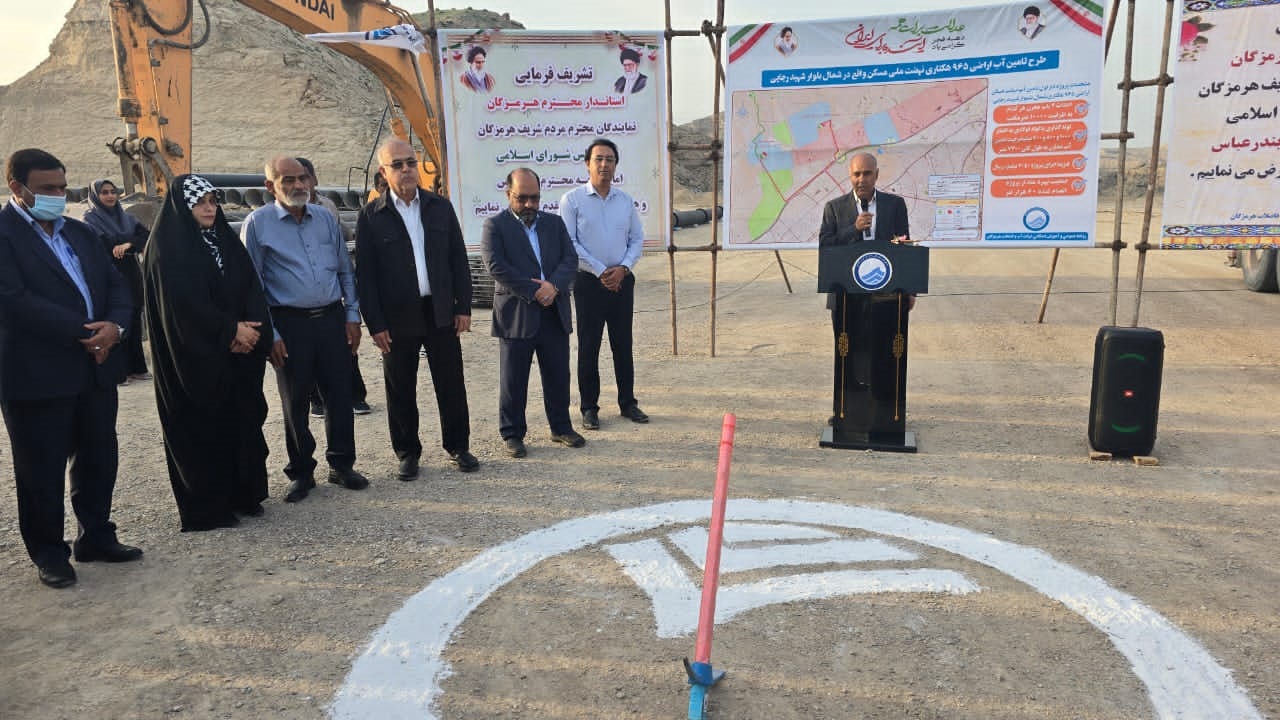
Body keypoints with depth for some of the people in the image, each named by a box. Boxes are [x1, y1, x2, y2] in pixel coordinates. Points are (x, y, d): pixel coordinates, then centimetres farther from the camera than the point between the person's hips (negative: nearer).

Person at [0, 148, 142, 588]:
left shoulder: (81, 233, 14)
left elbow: (115, 285, 10)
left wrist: (114, 326, -10)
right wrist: (84, 333, -18)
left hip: (95, 368, 7)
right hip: (36, 375, -6)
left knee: (99, 458, 14)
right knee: (41, 469, 6)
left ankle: (97, 537, 28)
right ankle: (48, 553, 21)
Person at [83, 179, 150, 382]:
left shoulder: (126, 217, 14)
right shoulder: (91, 218, -1)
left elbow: (147, 234, -3)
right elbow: (106, 244, -16)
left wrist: (128, 244, -20)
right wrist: (136, 243, -11)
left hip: (131, 275, 5)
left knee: (134, 321, 6)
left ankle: (136, 367, 13)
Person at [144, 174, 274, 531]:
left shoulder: (225, 239, 10)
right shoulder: (166, 248, -9)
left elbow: (251, 286, 4)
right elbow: (182, 303, -16)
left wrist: (251, 328, -12)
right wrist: (230, 330, -14)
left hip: (236, 354, 6)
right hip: (193, 355, -6)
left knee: (243, 418, 9)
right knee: (201, 427, 2)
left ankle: (242, 493, 22)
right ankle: (205, 507, 13)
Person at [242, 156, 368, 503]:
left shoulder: (326, 218, 8)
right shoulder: (258, 223, -2)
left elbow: (345, 270, 13)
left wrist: (352, 315, 5)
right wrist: (269, 334, -7)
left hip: (332, 319, 3)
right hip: (289, 323, -3)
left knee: (340, 396, 6)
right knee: (295, 402, 7)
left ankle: (342, 465, 21)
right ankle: (301, 472, 21)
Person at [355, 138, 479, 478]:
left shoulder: (440, 207, 5)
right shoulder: (371, 216, -3)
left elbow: (458, 259, 7)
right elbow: (364, 275, -4)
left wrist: (463, 306, 2)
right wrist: (375, 324, -8)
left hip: (441, 312, 2)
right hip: (397, 317, -2)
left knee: (451, 384, 8)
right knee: (401, 390, 8)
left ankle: (458, 446, 23)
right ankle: (407, 453, 23)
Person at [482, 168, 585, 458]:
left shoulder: (555, 223, 13)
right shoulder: (495, 226, -1)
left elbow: (570, 258, 4)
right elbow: (496, 266, -13)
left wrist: (553, 286, -14)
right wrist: (534, 290, -17)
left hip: (554, 314, 4)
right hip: (516, 315, -4)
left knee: (558, 376, 12)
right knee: (513, 380, 4)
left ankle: (561, 427, 27)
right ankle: (512, 434, 16)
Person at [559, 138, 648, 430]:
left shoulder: (626, 201, 8)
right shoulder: (572, 200, -4)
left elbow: (637, 239, 9)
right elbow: (569, 243, -9)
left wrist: (623, 267, -8)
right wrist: (601, 271, -13)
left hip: (622, 280, 4)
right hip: (589, 282, -3)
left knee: (623, 344, 10)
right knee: (589, 346, 2)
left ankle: (628, 402, 21)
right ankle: (589, 407, 11)